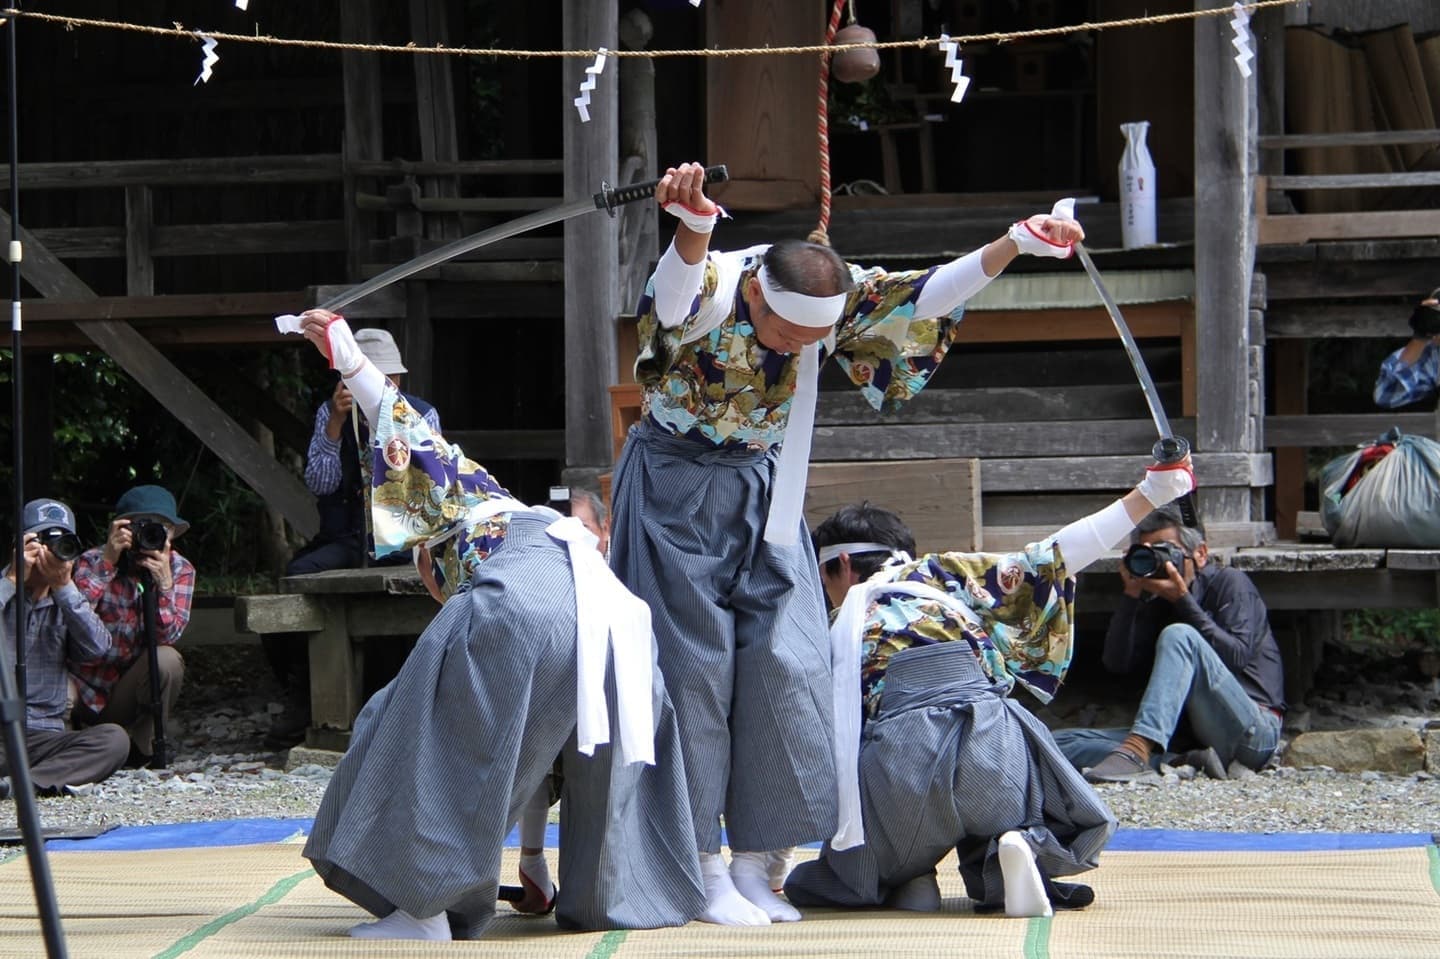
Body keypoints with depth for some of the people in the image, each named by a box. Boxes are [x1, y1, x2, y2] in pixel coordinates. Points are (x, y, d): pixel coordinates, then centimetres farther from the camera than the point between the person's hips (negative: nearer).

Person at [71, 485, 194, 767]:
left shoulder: (180, 571, -6)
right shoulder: (93, 561, -12)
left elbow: (168, 636, -18)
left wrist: (164, 583, -31)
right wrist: (107, 563, -33)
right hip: (86, 688, -1)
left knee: (167, 660, -29)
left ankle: (143, 747, -9)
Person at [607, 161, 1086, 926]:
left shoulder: (838, 297, -12)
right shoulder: (705, 292, -28)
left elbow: (928, 296, -9)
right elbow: (675, 296, -51)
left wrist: (1015, 243, -24)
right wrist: (691, 226, -73)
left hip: (763, 495, 5)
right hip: (677, 494, -5)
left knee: (784, 666, -2)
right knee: (694, 669, -5)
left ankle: (753, 863, 7)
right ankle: (704, 870, 3)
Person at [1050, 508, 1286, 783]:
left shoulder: (1229, 583, 6)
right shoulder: (1157, 606, 22)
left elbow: (1237, 656, -10)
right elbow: (1117, 663, 7)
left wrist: (1183, 601, -11)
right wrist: (1131, 595, -1)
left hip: (1252, 732, -6)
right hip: (1192, 736, 6)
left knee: (1178, 635, -29)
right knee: (1061, 742, -12)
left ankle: (1137, 751, -47)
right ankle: (1187, 764, -31)